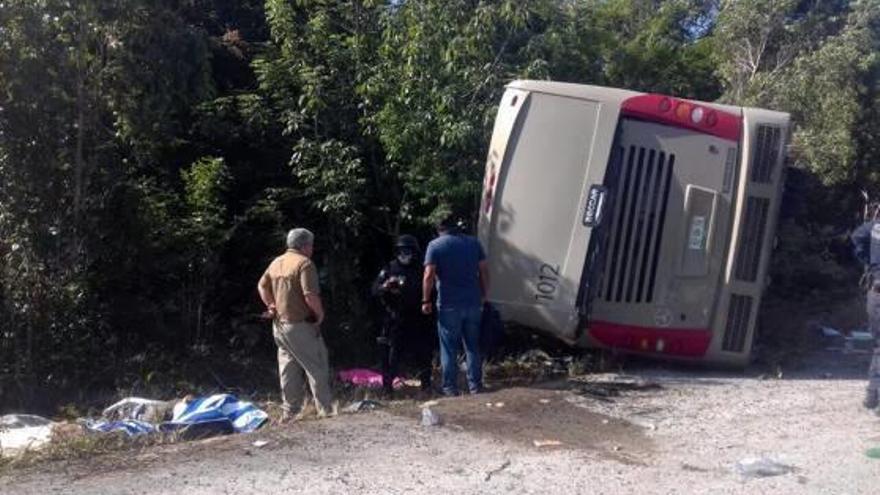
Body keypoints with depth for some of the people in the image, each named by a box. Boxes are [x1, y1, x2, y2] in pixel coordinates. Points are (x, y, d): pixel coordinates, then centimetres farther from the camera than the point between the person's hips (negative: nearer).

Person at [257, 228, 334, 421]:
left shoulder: (276, 262, 11)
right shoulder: (304, 263, -15)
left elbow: (262, 286, 19)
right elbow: (310, 295, -23)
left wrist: (271, 305, 14)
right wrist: (320, 313, -9)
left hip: (279, 324, 8)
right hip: (301, 325, -8)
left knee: (288, 369, 14)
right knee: (317, 368, 1)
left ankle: (290, 411, 18)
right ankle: (325, 409, 4)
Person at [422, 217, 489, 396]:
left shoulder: (435, 245, -3)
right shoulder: (473, 243, 8)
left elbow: (429, 275, -12)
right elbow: (484, 272, 6)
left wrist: (426, 301, -5)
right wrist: (483, 295, 14)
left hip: (449, 304, -3)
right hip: (473, 302, 3)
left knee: (449, 348, 6)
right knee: (473, 346, 13)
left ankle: (450, 388, 9)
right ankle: (475, 385, 16)